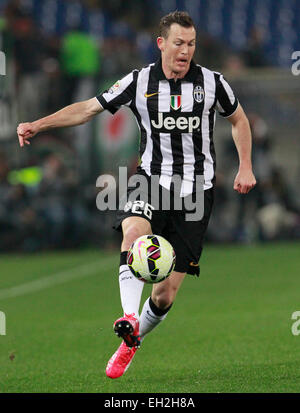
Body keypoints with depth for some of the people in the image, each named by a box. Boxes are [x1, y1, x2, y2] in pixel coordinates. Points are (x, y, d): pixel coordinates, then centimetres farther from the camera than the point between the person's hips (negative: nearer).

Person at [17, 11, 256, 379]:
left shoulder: (211, 83, 0)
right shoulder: (139, 82, -1)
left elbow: (238, 120, 18)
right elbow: (88, 108, 3)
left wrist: (245, 167, 9)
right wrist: (38, 124, -7)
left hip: (196, 190, 0)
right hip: (152, 180, 0)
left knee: (166, 293, -3)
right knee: (134, 230, -37)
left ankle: (131, 343, 23)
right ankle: (129, 319, -44)